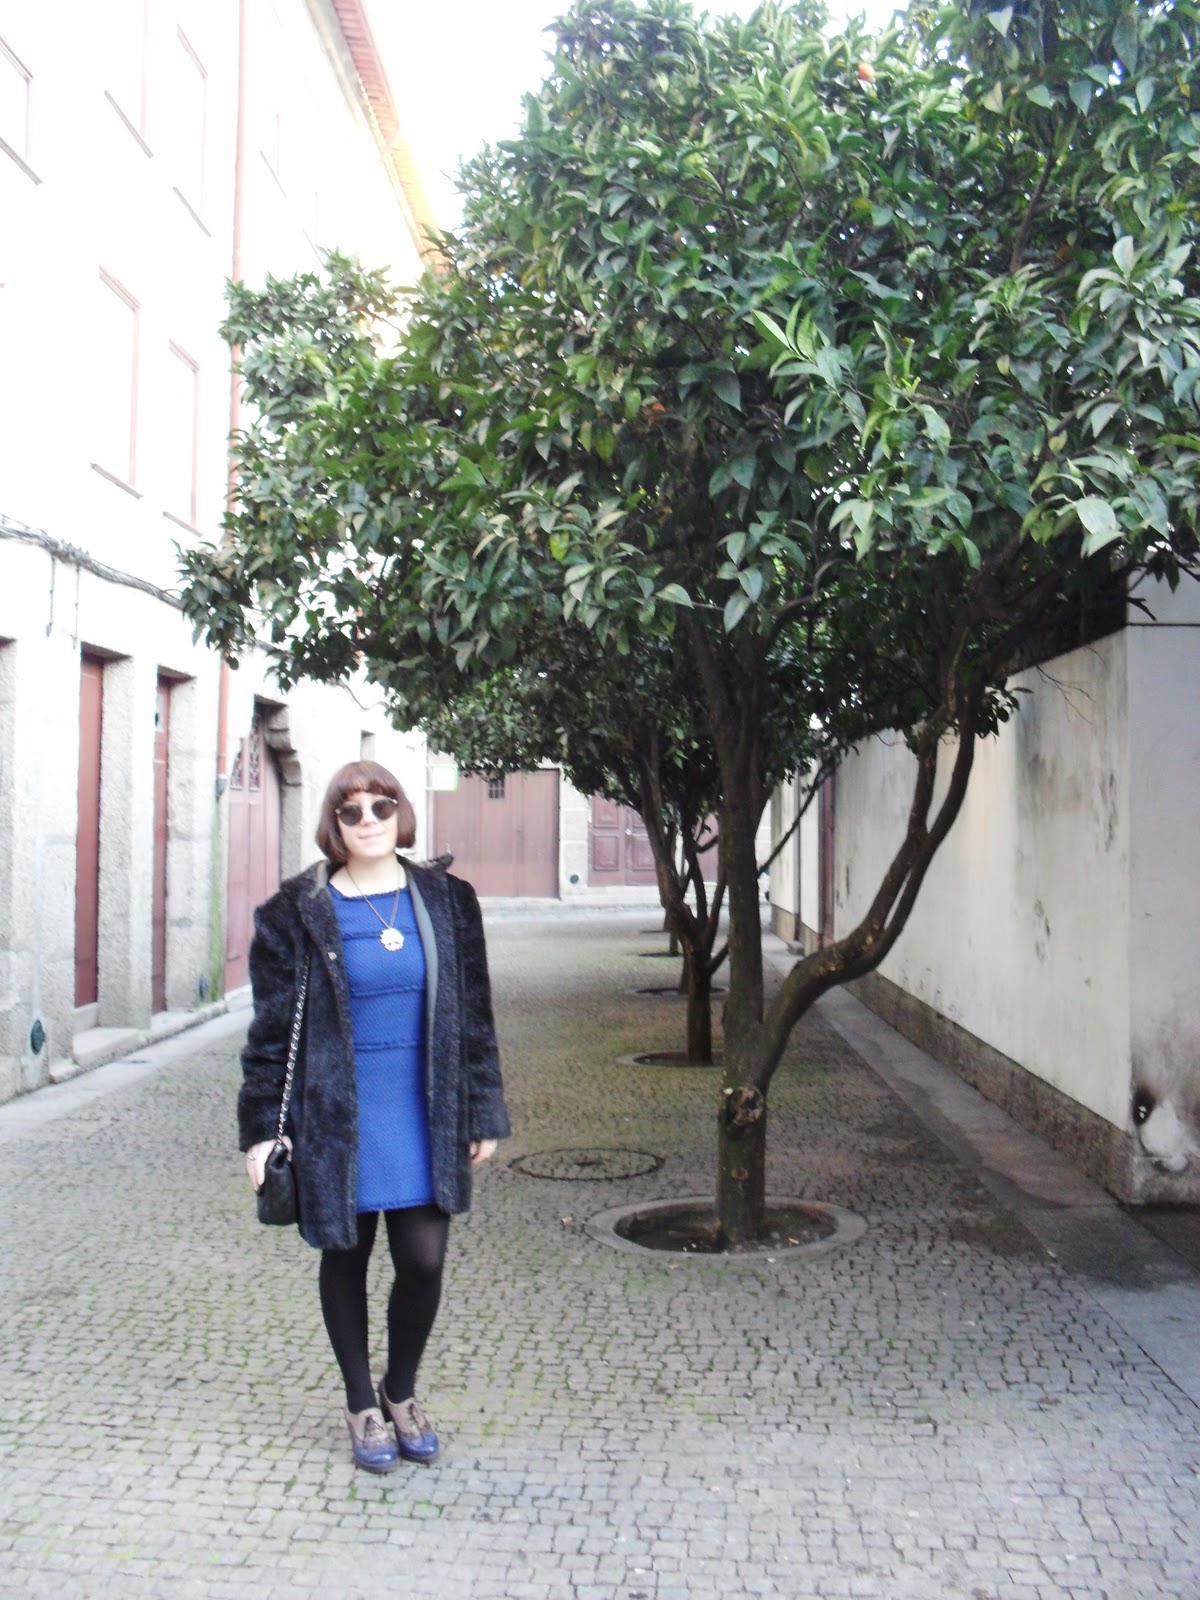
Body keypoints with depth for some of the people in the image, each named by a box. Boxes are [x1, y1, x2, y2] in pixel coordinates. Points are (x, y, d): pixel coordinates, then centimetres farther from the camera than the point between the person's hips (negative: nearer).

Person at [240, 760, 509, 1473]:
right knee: (346, 1259, 11)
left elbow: (474, 1014, 7)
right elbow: (273, 1026, 0)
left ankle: (402, 1392, 29)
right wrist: (263, 1127, -3)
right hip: (337, 1116, -1)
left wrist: (483, 1113, 6)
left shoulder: (446, 901, 3)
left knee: (424, 1261, 2)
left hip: (423, 1117, 2)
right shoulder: (299, 912, -3)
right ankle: (363, 1407, 31)